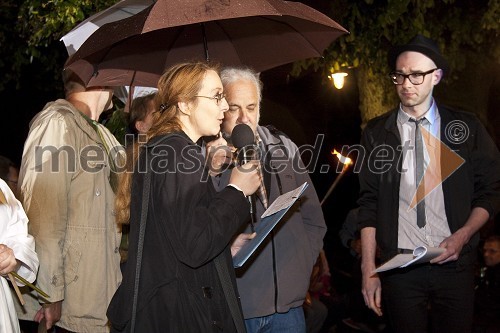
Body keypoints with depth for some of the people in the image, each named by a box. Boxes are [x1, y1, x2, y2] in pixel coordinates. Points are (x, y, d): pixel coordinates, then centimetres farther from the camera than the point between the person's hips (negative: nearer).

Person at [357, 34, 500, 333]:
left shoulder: (467, 128, 4)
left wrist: (463, 236, -9)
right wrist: (369, 270, -1)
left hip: (454, 263, 0)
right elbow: (369, 205, 4)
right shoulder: (377, 134, 4)